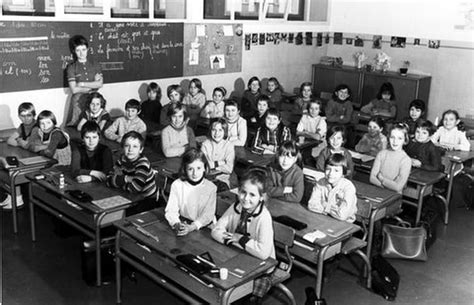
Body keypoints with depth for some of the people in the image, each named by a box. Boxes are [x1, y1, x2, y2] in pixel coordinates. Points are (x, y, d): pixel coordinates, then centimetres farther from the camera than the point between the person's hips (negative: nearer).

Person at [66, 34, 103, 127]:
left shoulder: (95, 65, 8)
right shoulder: (71, 68, 1)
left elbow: (100, 84, -4)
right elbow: (74, 89, -7)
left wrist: (82, 84, -9)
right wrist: (92, 85, -6)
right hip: (78, 101, -2)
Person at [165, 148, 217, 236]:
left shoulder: (210, 187, -6)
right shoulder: (177, 185, -2)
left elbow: (208, 215, -11)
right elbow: (171, 210, -6)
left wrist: (191, 227, -27)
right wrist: (177, 225, -26)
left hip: (204, 227, -1)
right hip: (183, 223, 1)